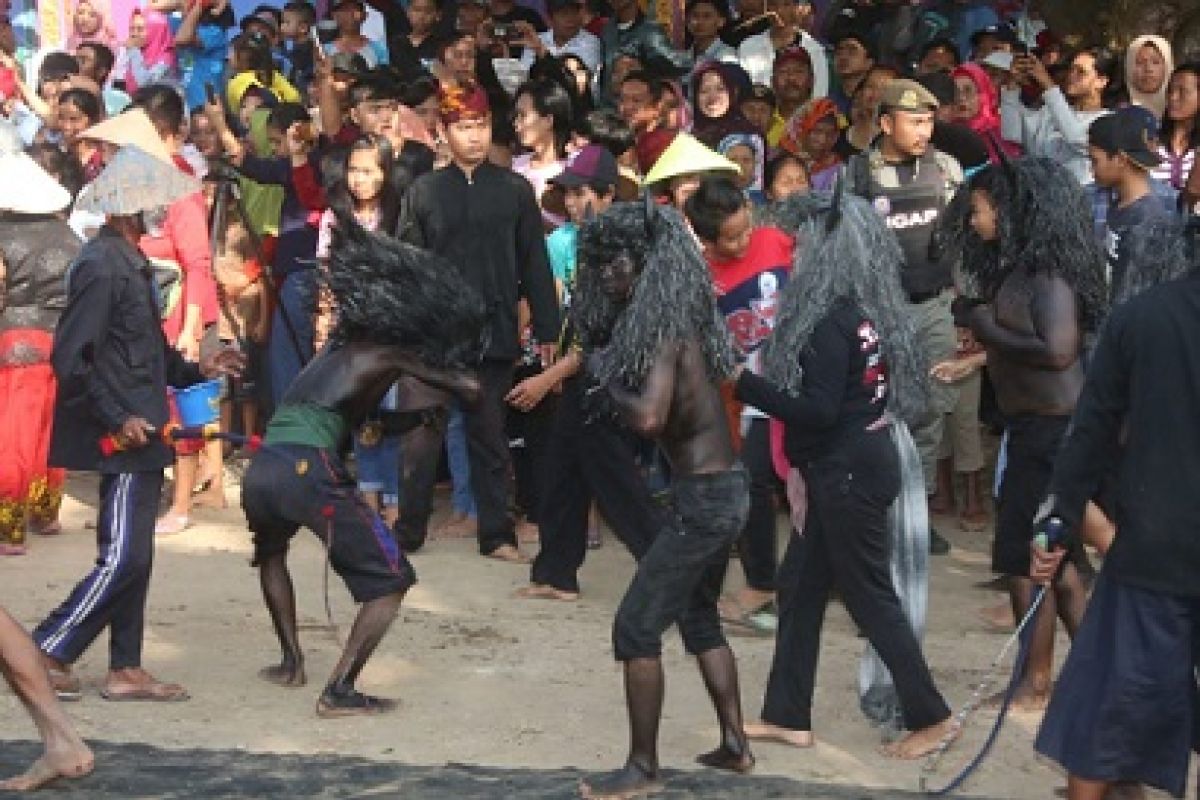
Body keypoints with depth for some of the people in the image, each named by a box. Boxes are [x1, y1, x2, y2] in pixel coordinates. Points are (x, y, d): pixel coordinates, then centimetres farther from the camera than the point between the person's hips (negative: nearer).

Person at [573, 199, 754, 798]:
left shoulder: (664, 328, -19)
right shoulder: (671, 321, 9)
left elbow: (650, 417, -30)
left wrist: (605, 379, -14)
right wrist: (610, 375, -1)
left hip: (704, 497, -10)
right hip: (723, 490, 10)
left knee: (636, 626, -4)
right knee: (699, 618, 23)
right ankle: (734, 746, 29)